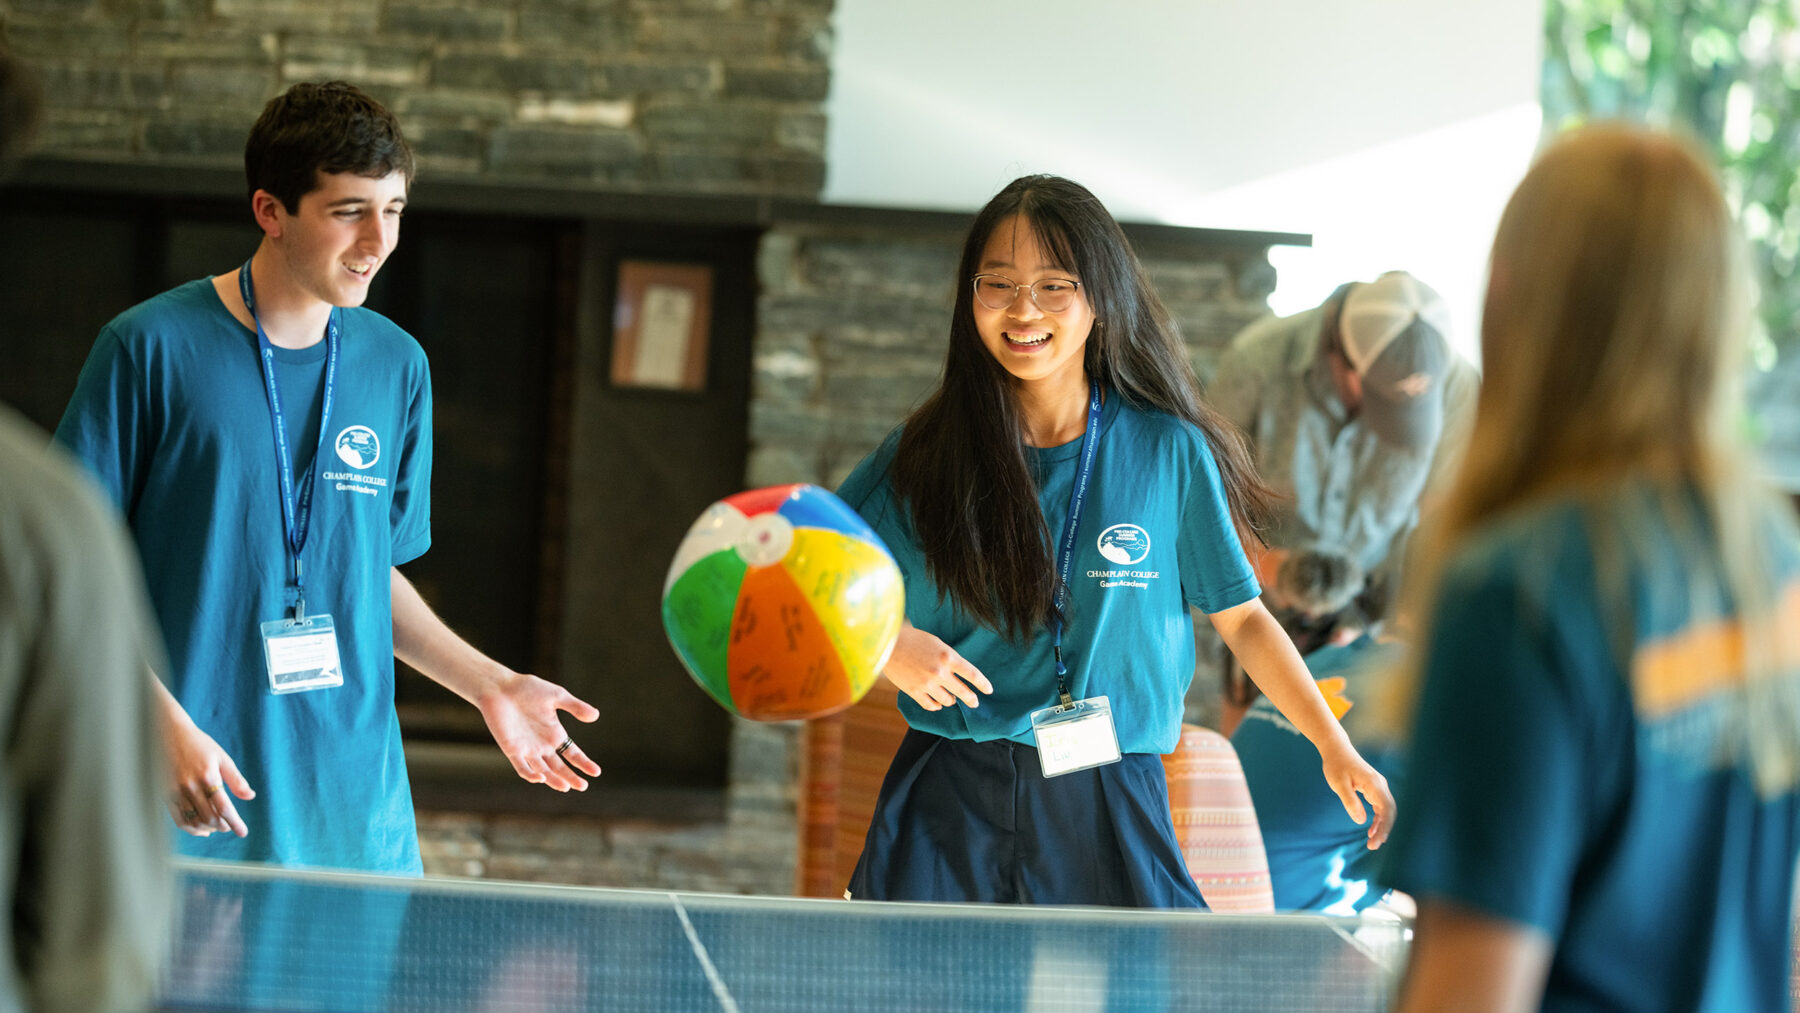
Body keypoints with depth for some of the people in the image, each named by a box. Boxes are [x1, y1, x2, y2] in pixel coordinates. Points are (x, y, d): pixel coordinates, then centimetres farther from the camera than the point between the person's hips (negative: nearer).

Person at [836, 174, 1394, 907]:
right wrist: (886, 644, -12)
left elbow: (1240, 617, 9)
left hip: (1113, 810, 0)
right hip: (948, 813, 0)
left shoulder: (1170, 452, 2)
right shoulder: (920, 458, 2)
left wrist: (1334, 747, 2)